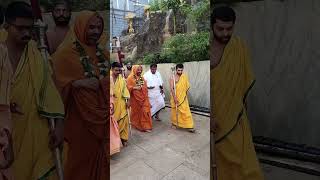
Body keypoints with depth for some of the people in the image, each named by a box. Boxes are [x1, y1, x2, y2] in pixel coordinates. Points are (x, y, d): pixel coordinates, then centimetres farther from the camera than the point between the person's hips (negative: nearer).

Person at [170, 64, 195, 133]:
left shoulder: (185, 77, 1)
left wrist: (185, 92, -5)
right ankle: (174, 123, 29)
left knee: (186, 111, -1)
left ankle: (189, 126, 2)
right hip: (175, 97, -2)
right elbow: (171, 88, -13)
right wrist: (175, 97, -19)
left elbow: (187, 86, 8)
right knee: (175, 111, 11)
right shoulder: (172, 78, -8)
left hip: (183, 97, 2)